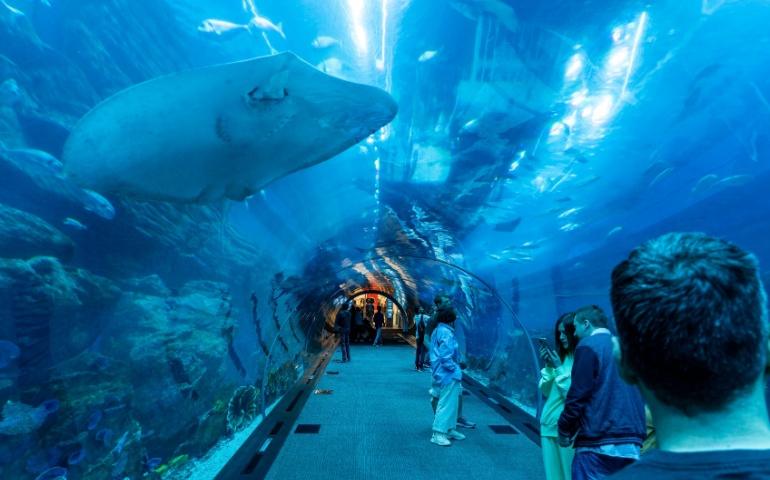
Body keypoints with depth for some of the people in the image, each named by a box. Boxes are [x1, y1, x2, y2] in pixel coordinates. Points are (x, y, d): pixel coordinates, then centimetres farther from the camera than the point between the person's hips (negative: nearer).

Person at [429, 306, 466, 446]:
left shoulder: (438, 331, 12)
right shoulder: (446, 333, -20)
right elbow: (445, 357, -24)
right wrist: (455, 369, -12)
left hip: (444, 373, 10)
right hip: (448, 375, -10)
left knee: (451, 403, 19)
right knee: (446, 404, -4)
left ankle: (449, 429, 28)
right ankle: (438, 434, 1)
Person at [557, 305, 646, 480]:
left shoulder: (588, 346, -8)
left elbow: (578, 394, -13)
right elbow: (639, 395, 19)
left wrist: (564, 430, -2)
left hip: (597, 442, -7)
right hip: (631, 443, 8)